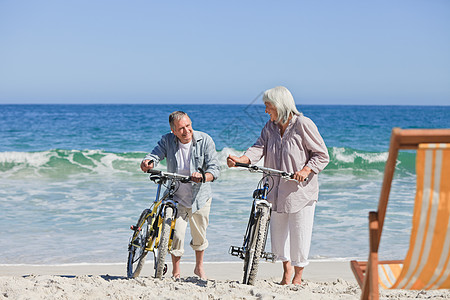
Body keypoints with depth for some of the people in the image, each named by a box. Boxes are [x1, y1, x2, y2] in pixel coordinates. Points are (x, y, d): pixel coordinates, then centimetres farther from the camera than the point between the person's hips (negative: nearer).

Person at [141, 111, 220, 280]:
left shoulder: (205, 141, -14)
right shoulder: (167, 141, -9)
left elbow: (214, 168, -19)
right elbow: (154, 155, -18)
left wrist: (203, 176, -41)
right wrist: (148, 163, -43)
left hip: (200, 197, 1)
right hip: (178, 198, 0)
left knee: (199, 237, 14)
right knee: (176, 235, -12)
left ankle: (199, 267, 40)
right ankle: (176, 272, 10)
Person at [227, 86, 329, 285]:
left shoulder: (303, 125, -10)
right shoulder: (270, 127, 8)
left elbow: (322, 155, -7)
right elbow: (259, 148, -5)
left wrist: (306, 170, -23)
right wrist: (241, 160, -23)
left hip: (300, 191, -5)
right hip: (276, 190, 6)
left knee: (299, 234, 0)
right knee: (277, 232, 12)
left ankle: (298, 276, 20)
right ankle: (286, 270, 35)